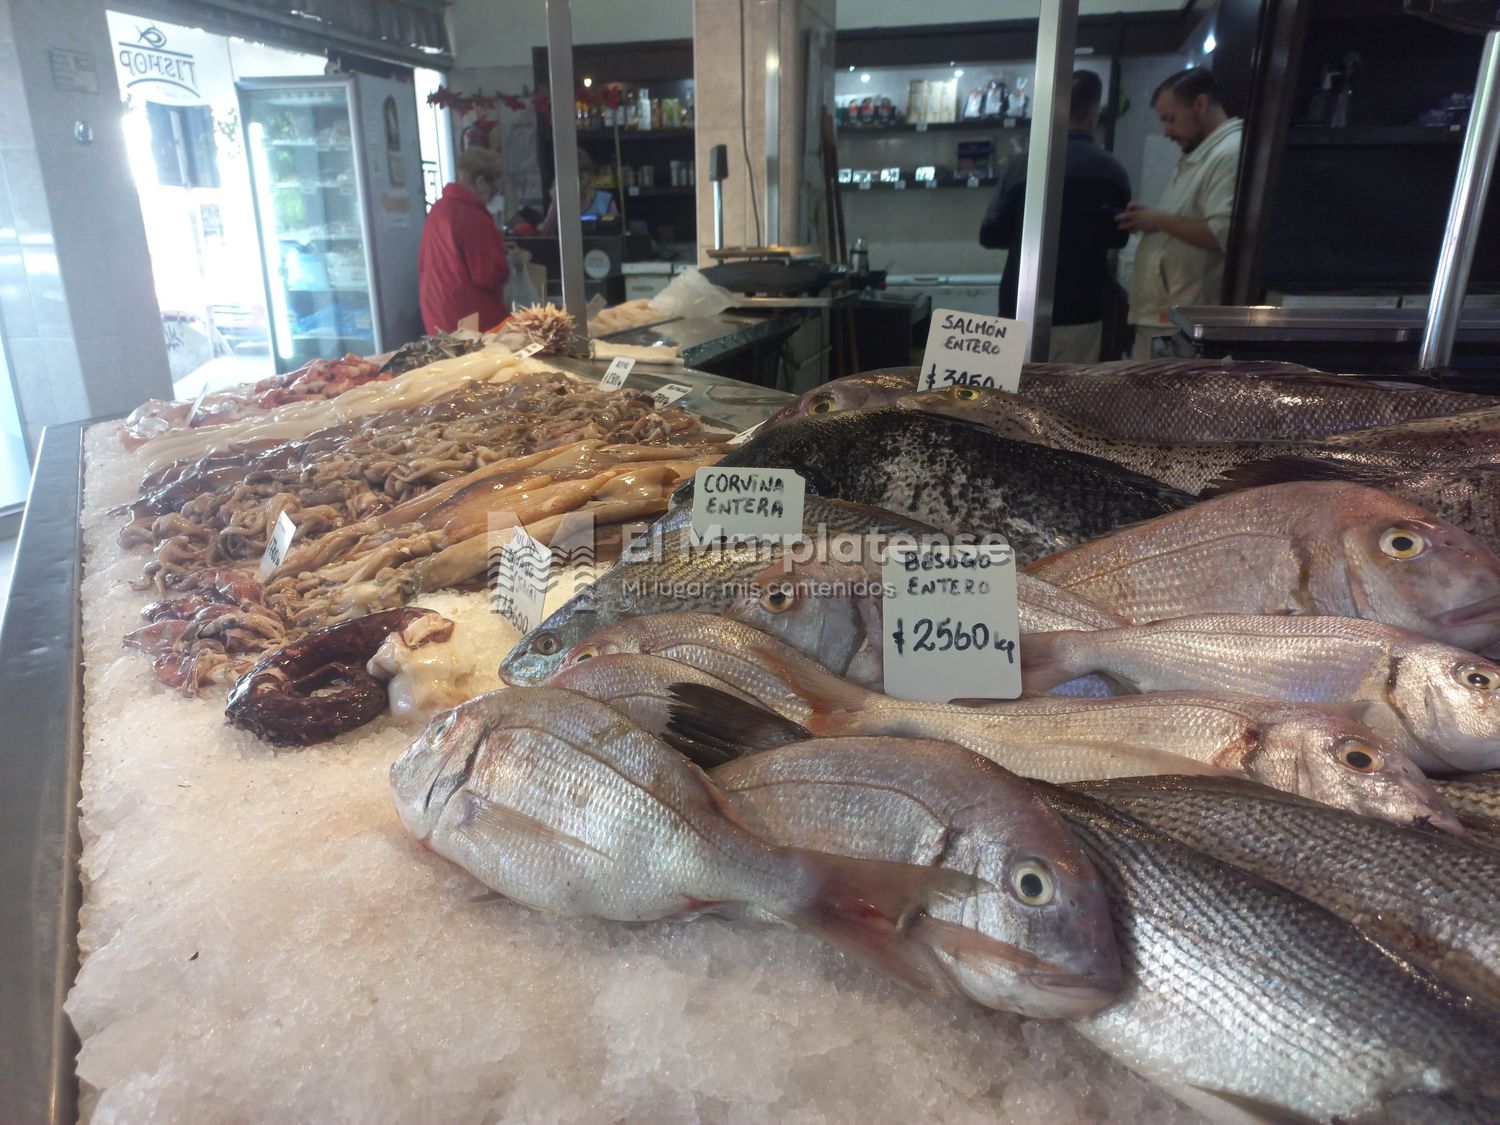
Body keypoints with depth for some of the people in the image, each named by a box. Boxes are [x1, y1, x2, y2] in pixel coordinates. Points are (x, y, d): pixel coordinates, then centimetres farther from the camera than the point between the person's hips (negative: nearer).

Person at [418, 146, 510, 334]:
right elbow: (488, 276, -18)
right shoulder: (474, 217, -18)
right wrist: (511, 263, 1)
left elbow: (424, 264, 18)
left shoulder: (436, 210, 8)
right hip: (474, 321, -9)